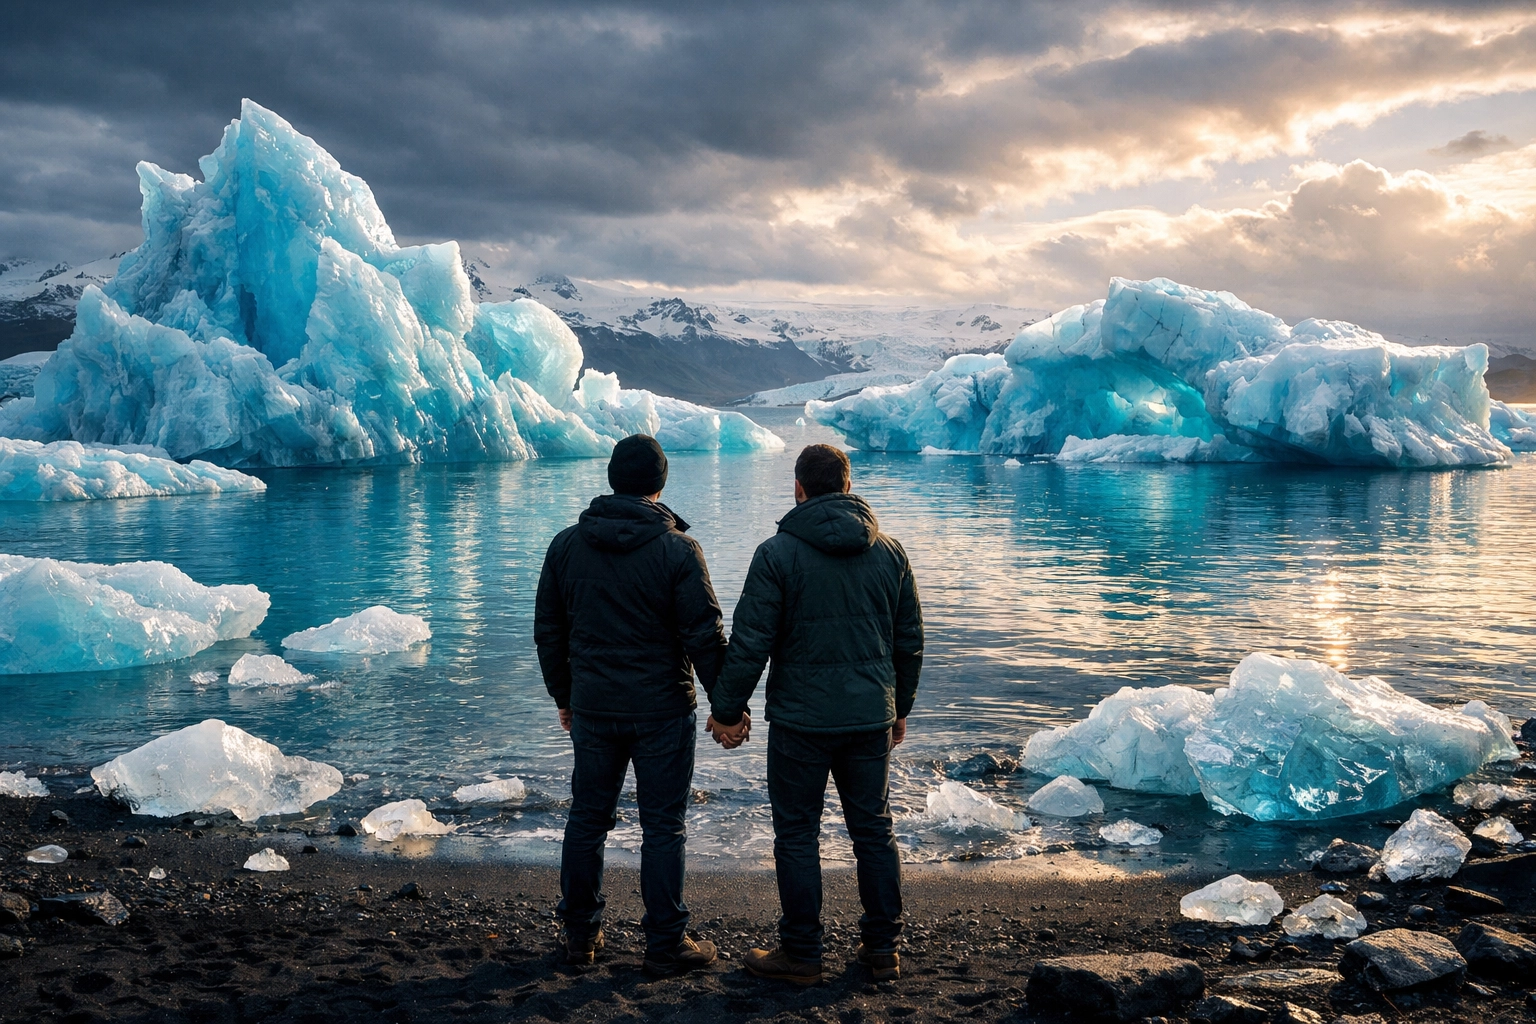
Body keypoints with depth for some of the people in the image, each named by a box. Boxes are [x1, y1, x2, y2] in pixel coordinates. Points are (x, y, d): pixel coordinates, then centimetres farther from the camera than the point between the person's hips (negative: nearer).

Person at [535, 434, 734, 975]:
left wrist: (564, 697, 19)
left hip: (592, 709, 4)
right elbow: (704, 636, -12)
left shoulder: (566, 545, 2)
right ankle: (666, 944, 11)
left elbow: (548, 631, 9)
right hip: (662, 709, -4)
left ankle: (580, 934, 24)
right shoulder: (678, 549, -11)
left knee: (587, 819, 15)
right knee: (663, 828, 4)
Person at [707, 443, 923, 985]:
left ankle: (801, 954, 14)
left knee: (797, 837, 6)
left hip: (800, 720, -4)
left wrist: (726, 710, 0)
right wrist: (899, 709, 22)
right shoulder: (889, 551, 5)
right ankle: (883, 949, 21)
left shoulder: (777, 553, -9)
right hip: (872, 718, 5)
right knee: (875, 830, 13)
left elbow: (750, 642, -11)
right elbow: (909, 641, 11)